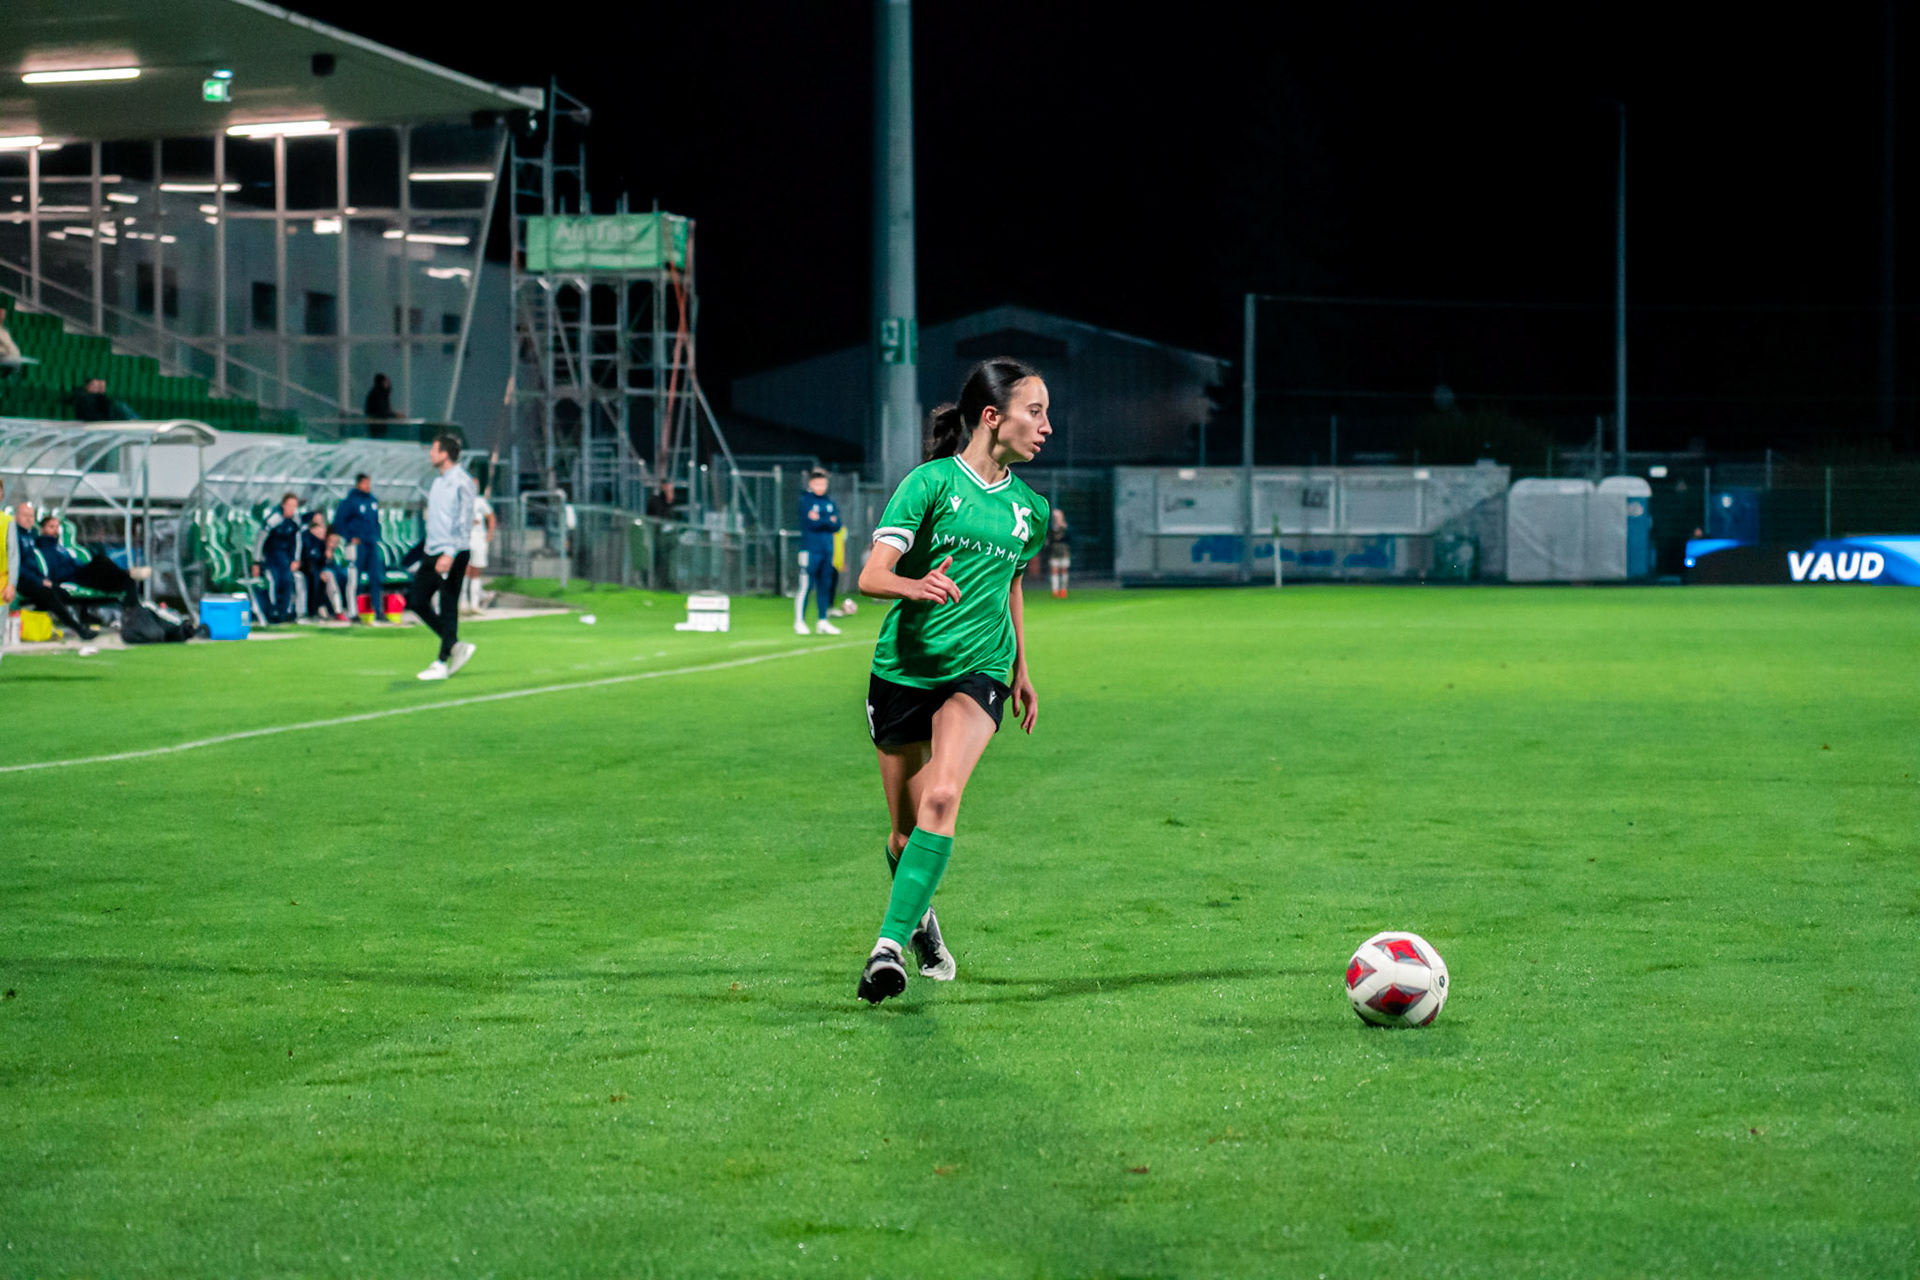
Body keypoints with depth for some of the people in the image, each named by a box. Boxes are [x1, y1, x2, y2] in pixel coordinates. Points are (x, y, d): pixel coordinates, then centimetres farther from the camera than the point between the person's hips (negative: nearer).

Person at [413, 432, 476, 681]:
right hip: (432, 554, 9)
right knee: (420, 603, 6)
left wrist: (450, 554, -24)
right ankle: (456, 645, 13)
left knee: (448, 609, -5)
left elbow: (464, 521, -17)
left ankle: (442, 663, -1)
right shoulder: (438, 483, 16)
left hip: (453, 555, -9)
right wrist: (429, 554, 20)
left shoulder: (461, 482, -11)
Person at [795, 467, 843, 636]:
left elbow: (837, 526, 4)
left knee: (825, 586, 6)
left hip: (827, 550, 6)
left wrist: (820, 520, -10)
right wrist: (829, 521, -5)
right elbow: (810, 523, -13)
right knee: (806, 585, -8)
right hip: (810, 549, -6)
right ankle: (799, 622, -5)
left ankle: (823, 622, 12)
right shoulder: (805, 500, -2)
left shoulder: (831, 503, 14)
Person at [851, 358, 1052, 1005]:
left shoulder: (1027, 507, 7)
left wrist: (1021, 671, 31)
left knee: (941, 799, -23)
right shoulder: (931, 482, -8)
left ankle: (891, 944, -25)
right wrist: (912, 586, -36)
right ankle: (919, 916, 39)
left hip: (978, 669, 2)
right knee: (905, 830, 8)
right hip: (903, 669, -2)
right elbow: (871, 575, -14)